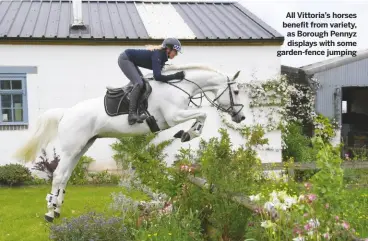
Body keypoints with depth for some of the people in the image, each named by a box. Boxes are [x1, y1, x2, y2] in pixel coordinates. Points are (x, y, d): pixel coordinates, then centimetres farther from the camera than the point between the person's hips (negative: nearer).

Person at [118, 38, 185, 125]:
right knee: (139, 83, -21)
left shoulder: (163, 56, 1)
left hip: (129, 60, 11)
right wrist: (175, 76, -32)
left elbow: (158, 73, 8)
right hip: (125, 59, -10)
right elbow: (157, 76, -35)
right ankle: (132, 114, -24)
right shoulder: (157, 55, -26)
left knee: (144, 82, 12)